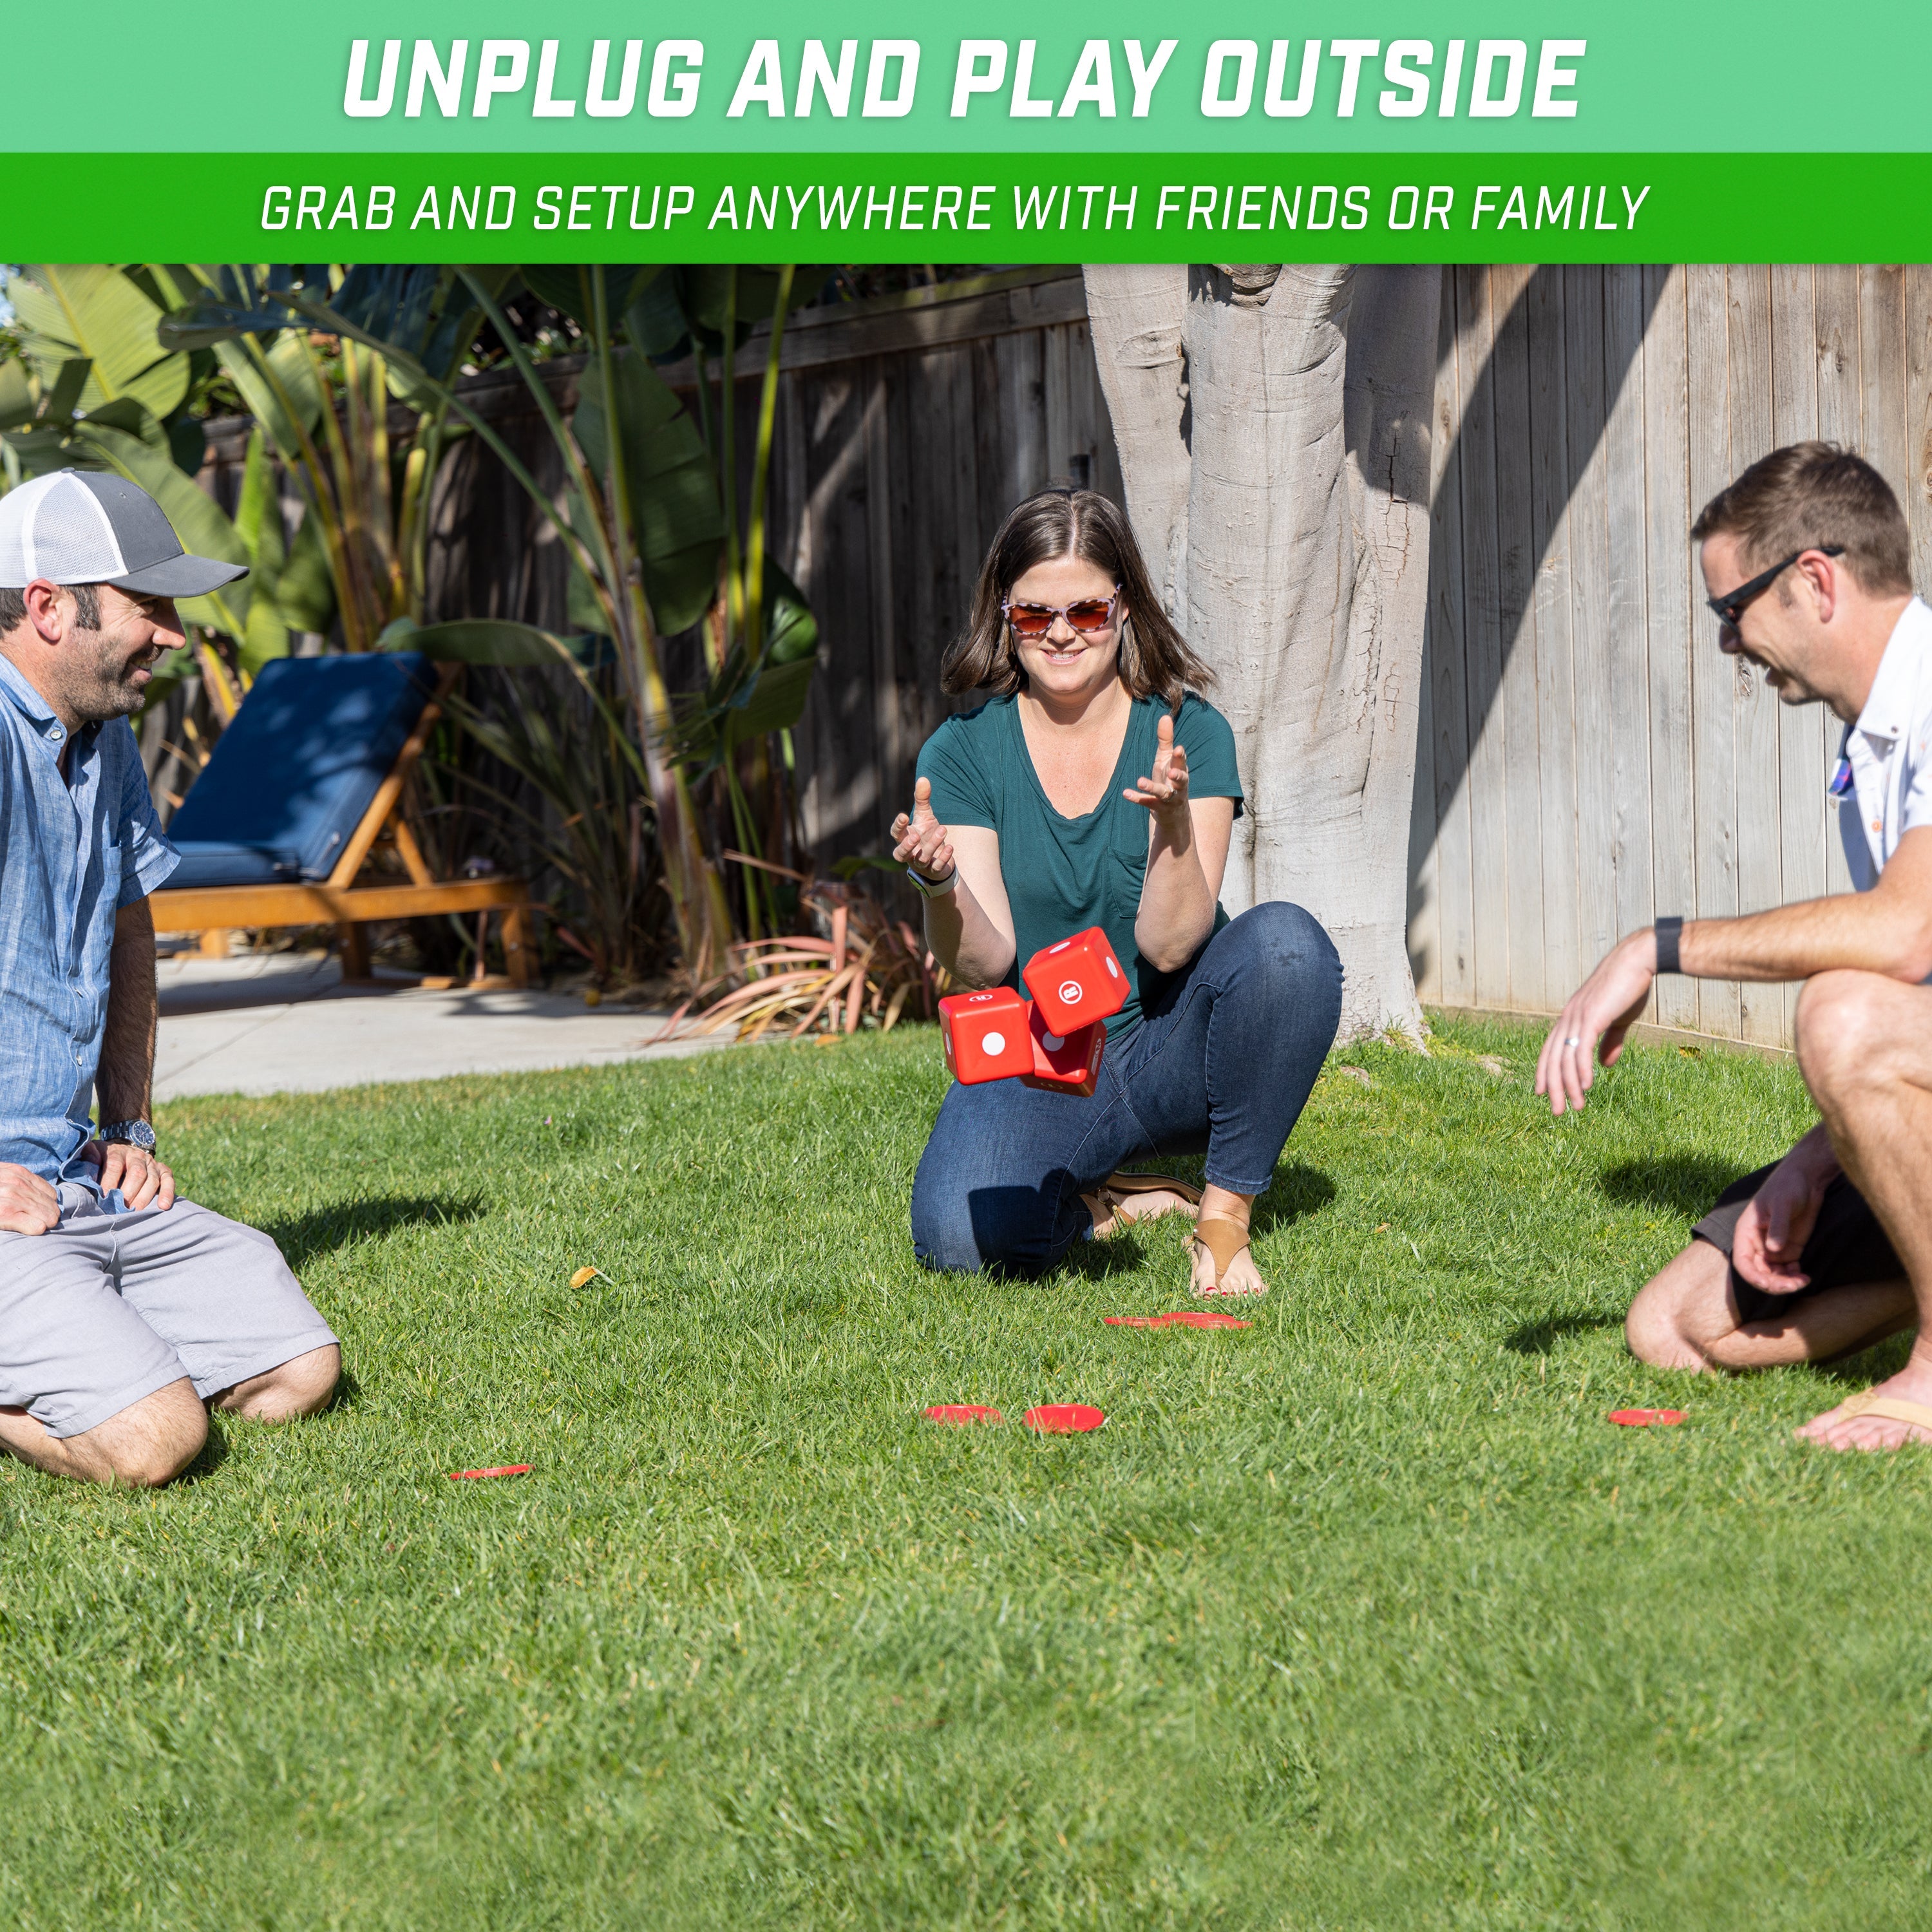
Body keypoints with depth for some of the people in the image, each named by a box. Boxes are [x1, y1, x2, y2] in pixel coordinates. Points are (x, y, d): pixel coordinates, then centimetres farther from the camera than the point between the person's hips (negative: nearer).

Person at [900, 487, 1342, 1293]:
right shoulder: (963, 752, -3)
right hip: (1034, 1070, 0)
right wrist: (939, 888, -32)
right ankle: (1098, 1203, 6)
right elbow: (986, 964, -11)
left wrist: (1173, 818, -31)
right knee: (959, 1237, -30)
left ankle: (1226, 1210, -12)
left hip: (1168, 1051, 0)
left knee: (1286, 942, -29)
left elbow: (1169, 946, -14)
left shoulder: (1188, 732, -5)